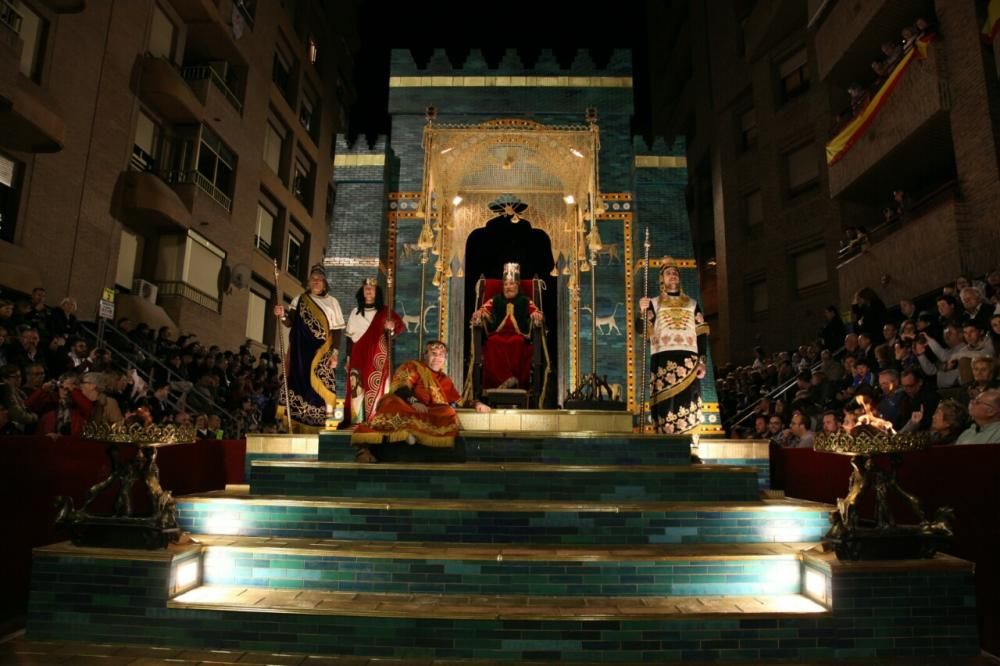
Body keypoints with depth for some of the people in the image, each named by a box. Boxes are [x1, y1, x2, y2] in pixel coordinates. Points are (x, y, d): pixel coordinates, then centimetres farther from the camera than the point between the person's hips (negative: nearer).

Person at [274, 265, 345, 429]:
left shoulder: (332, 302, 10)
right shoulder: (299, 300, 13)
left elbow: (337, 329, 4)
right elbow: (290, 322, 2)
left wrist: (335, 352, -7)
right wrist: (282, 315, -20)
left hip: (323, 352, -1)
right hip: (302, 350, 1)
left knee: (321, 384, -10)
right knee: (301, 382, -4)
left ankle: (319, 424, -9)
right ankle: (301, 425, -2)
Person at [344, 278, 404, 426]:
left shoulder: (384, 311, 4)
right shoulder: (356, 312, 12)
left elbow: (401, 325, -5)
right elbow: (349, 337, 13)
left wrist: (392, 327, -28)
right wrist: (348, 358, 9)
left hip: (378, 357, -2)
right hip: (359, 356, 2)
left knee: (376, 386, -6)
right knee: (358, 387, -2)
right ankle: (357, 420, 1)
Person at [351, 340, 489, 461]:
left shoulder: (444, 379, 30)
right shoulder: (412, 367, 14)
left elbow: (458, 401, 27)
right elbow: (401, 388, -4)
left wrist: (475, 404, 8)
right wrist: (414, 402, -24)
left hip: (428, 415, 4)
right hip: (406, 407, -4)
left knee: (449, 412, -26)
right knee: (393, 404, -38)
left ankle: (413, 433, -44)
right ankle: (364, 446, -52)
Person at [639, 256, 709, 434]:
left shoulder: (692, 304, 20)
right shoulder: (654, 303, 15)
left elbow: (702, 334, 13)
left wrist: (702, 361, 1)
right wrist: (644, 311, -16)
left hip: (688, 360, 1)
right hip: (663, 360, -1)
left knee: (688, 404, -7)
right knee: (666, 405, -7)